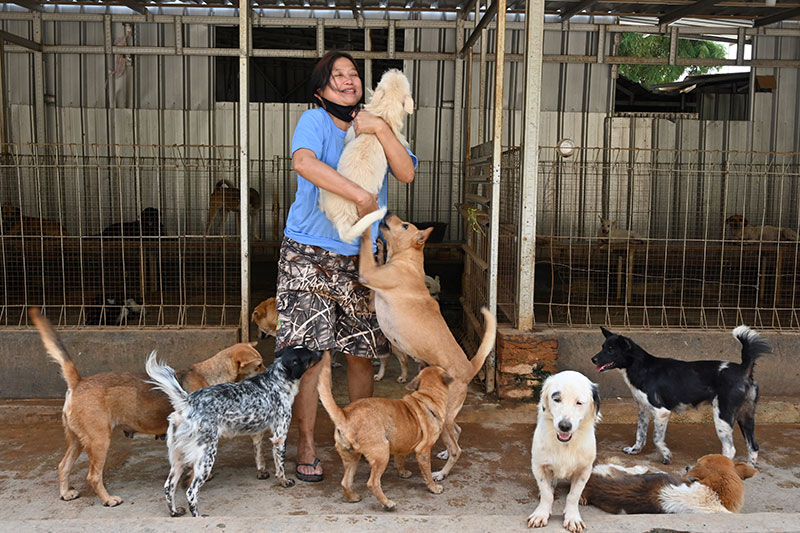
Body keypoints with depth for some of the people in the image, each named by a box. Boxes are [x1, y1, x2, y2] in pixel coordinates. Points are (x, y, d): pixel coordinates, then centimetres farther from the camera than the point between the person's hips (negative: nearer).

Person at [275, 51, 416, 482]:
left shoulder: (375, 127, 11)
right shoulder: (315, 121, -5)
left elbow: (406, 173, -3)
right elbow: (303, 161, -28)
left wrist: (381, 130, -15)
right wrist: (361, 196, -27)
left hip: (360, 258, 4)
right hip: (308, 256, -4)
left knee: (361, 350, 10)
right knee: (308, 351, -5)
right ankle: (306, 446, 10)